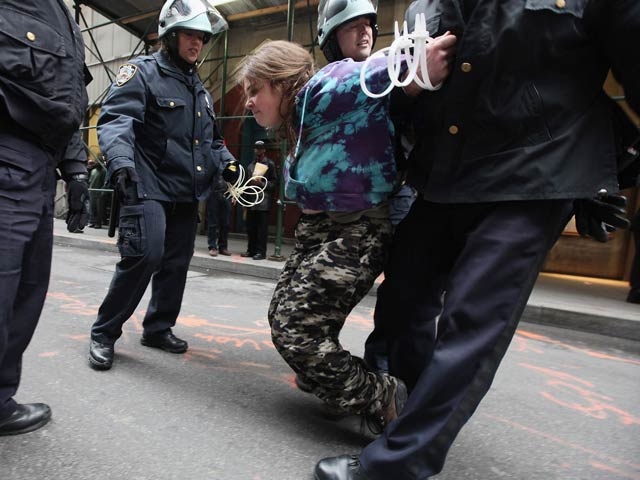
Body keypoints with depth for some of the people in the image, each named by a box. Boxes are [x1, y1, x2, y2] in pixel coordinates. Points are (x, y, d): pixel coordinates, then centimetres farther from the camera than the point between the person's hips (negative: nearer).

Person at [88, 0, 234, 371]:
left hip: (187, 192, 8)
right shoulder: (142, 73, -3)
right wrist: (121, 162, -35)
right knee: (145, 256, -17)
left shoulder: (200, 89, 21)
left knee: (177, 263, 9)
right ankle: (104, 333, 3)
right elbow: (114, 121, -16)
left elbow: (211, 137, 29)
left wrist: (228, 163, 10)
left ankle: (158, 328, 25)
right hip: (148, 187, -7)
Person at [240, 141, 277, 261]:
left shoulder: (270, 164, 3)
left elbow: (274, 182, -2)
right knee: (250, 227, 8)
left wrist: (262, 183, -14)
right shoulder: (251, 165, 19)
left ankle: (261, 252, 1)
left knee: (262, 228, -4)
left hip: (263, 201, -5)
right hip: (251, 201, 6)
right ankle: (251, 250, 18)